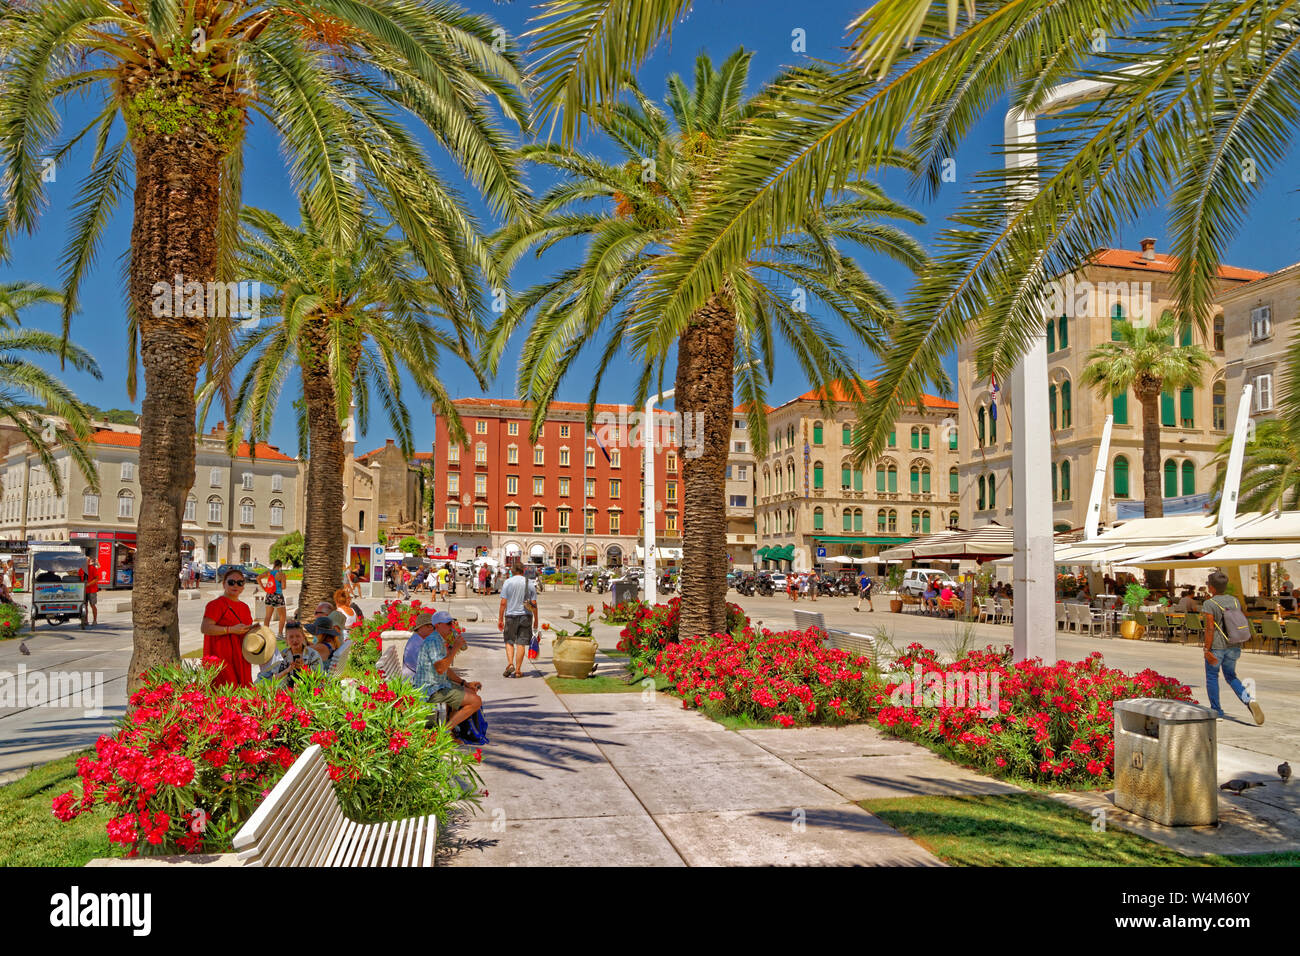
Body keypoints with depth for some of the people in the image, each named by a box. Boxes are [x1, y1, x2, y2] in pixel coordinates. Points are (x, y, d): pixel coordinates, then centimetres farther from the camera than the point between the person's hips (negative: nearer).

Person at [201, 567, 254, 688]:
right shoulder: (216, 604, -7)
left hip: (240, 658, 8)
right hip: (222, 658, -7)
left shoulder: (244, 607, 17)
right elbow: (205, 628, -17)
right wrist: (231, 629, -20)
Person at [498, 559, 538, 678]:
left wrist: (500, 619, 2)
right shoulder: (529, 583, 2)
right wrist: (535, 620, 10)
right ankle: (518, 670, 6)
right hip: (525, 615, 1)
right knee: (521, 643, 4)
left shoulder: (507, 583, -3)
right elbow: (534, 604, 2)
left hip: (511, 616, -1)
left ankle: (510, 663, -5)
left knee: (509, 641, 13)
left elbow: (503, 603, -5)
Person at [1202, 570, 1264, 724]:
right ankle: (1249, 700, -5)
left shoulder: (1210, 604, -13)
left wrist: (1207, 650, -16)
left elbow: (1210, 628, -18)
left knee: (1211, 677, 10)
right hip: (1234, 647, 6)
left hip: (1216, 646, -6)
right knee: (1231, 676, 19)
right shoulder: (1234, 600, 5)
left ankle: (1216, 711, 12)